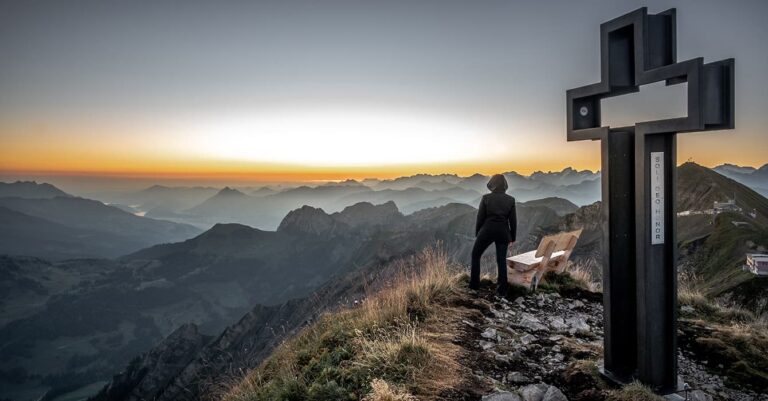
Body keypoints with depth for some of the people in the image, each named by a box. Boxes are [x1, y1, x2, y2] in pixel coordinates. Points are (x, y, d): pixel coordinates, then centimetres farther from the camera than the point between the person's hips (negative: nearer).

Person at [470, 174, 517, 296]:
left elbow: (480, 218, -4)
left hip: (487, 230, -2)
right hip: (503, 232, 2)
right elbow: (513, 221, 1)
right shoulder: (510, 200, -1)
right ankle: (502, 290, 15)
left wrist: (477, 234, 7)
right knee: (502, 260, 13)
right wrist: (512, 238, 10)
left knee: (475, 255, 16)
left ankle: (474, 284, 18)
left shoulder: (486, 198, -7)